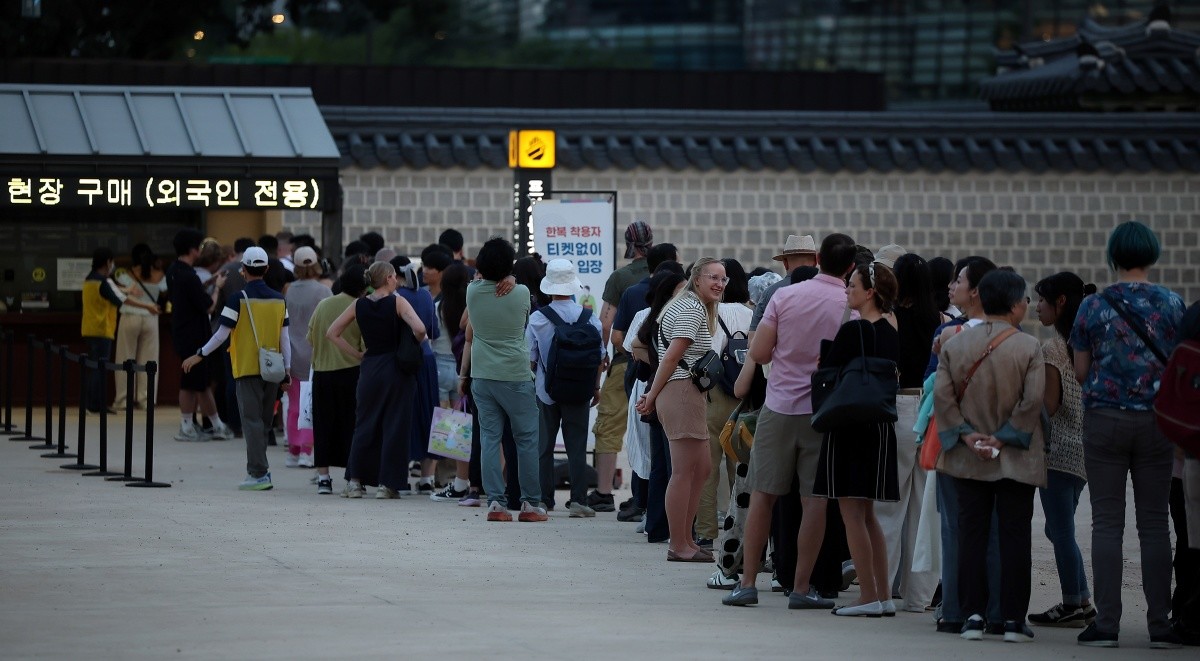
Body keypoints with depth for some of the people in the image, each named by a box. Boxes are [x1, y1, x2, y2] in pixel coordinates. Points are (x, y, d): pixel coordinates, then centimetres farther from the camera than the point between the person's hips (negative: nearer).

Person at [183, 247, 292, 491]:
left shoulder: (239, 300, -10)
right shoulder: (279, 300, 4)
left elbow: (222, 333, -8)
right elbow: (285, 338, 6)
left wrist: (200, 355, 3)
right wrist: (287, 370, 11)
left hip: (247, 369, -4)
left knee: (252, 421, -3)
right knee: (263, 422, 13)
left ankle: (259, 473, -7)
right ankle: (259, 468, 14)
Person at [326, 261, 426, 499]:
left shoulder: (359, 306, 4)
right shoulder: (397, 302, -8)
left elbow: (332, 333, 5)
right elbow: (419, 329, -21)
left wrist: (358, 355, 9)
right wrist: (415, 344, 1)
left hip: (370, 370, 4)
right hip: (397, 370, -4)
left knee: (364, 424, 13)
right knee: (394, 426, 2)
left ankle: (355, 481, 11)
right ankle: (386, 484, 1)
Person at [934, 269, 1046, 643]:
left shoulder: (954, 345, 1)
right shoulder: (1028, 348, -9)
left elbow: (942, 395, -5)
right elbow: (1033, 401, -15)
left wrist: (966, 434, -4)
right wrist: (1003, 438, -8)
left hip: (967, 459, 3)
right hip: (1016, 459, -3)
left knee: (971, 535, 7)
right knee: (1014, 536, 3)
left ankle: (973, 616, 5)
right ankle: (1013, 619, 2)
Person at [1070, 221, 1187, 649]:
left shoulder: (1094, 306, -2)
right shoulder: (1172, 304, -1)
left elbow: (1080, 372, 4)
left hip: (1105, 417, -1)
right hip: (1156, 421, 1)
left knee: (1107, 523, 1)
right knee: (1154, 524, 4)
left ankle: (1106, 623, -3)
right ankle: (1159, 624, 2)